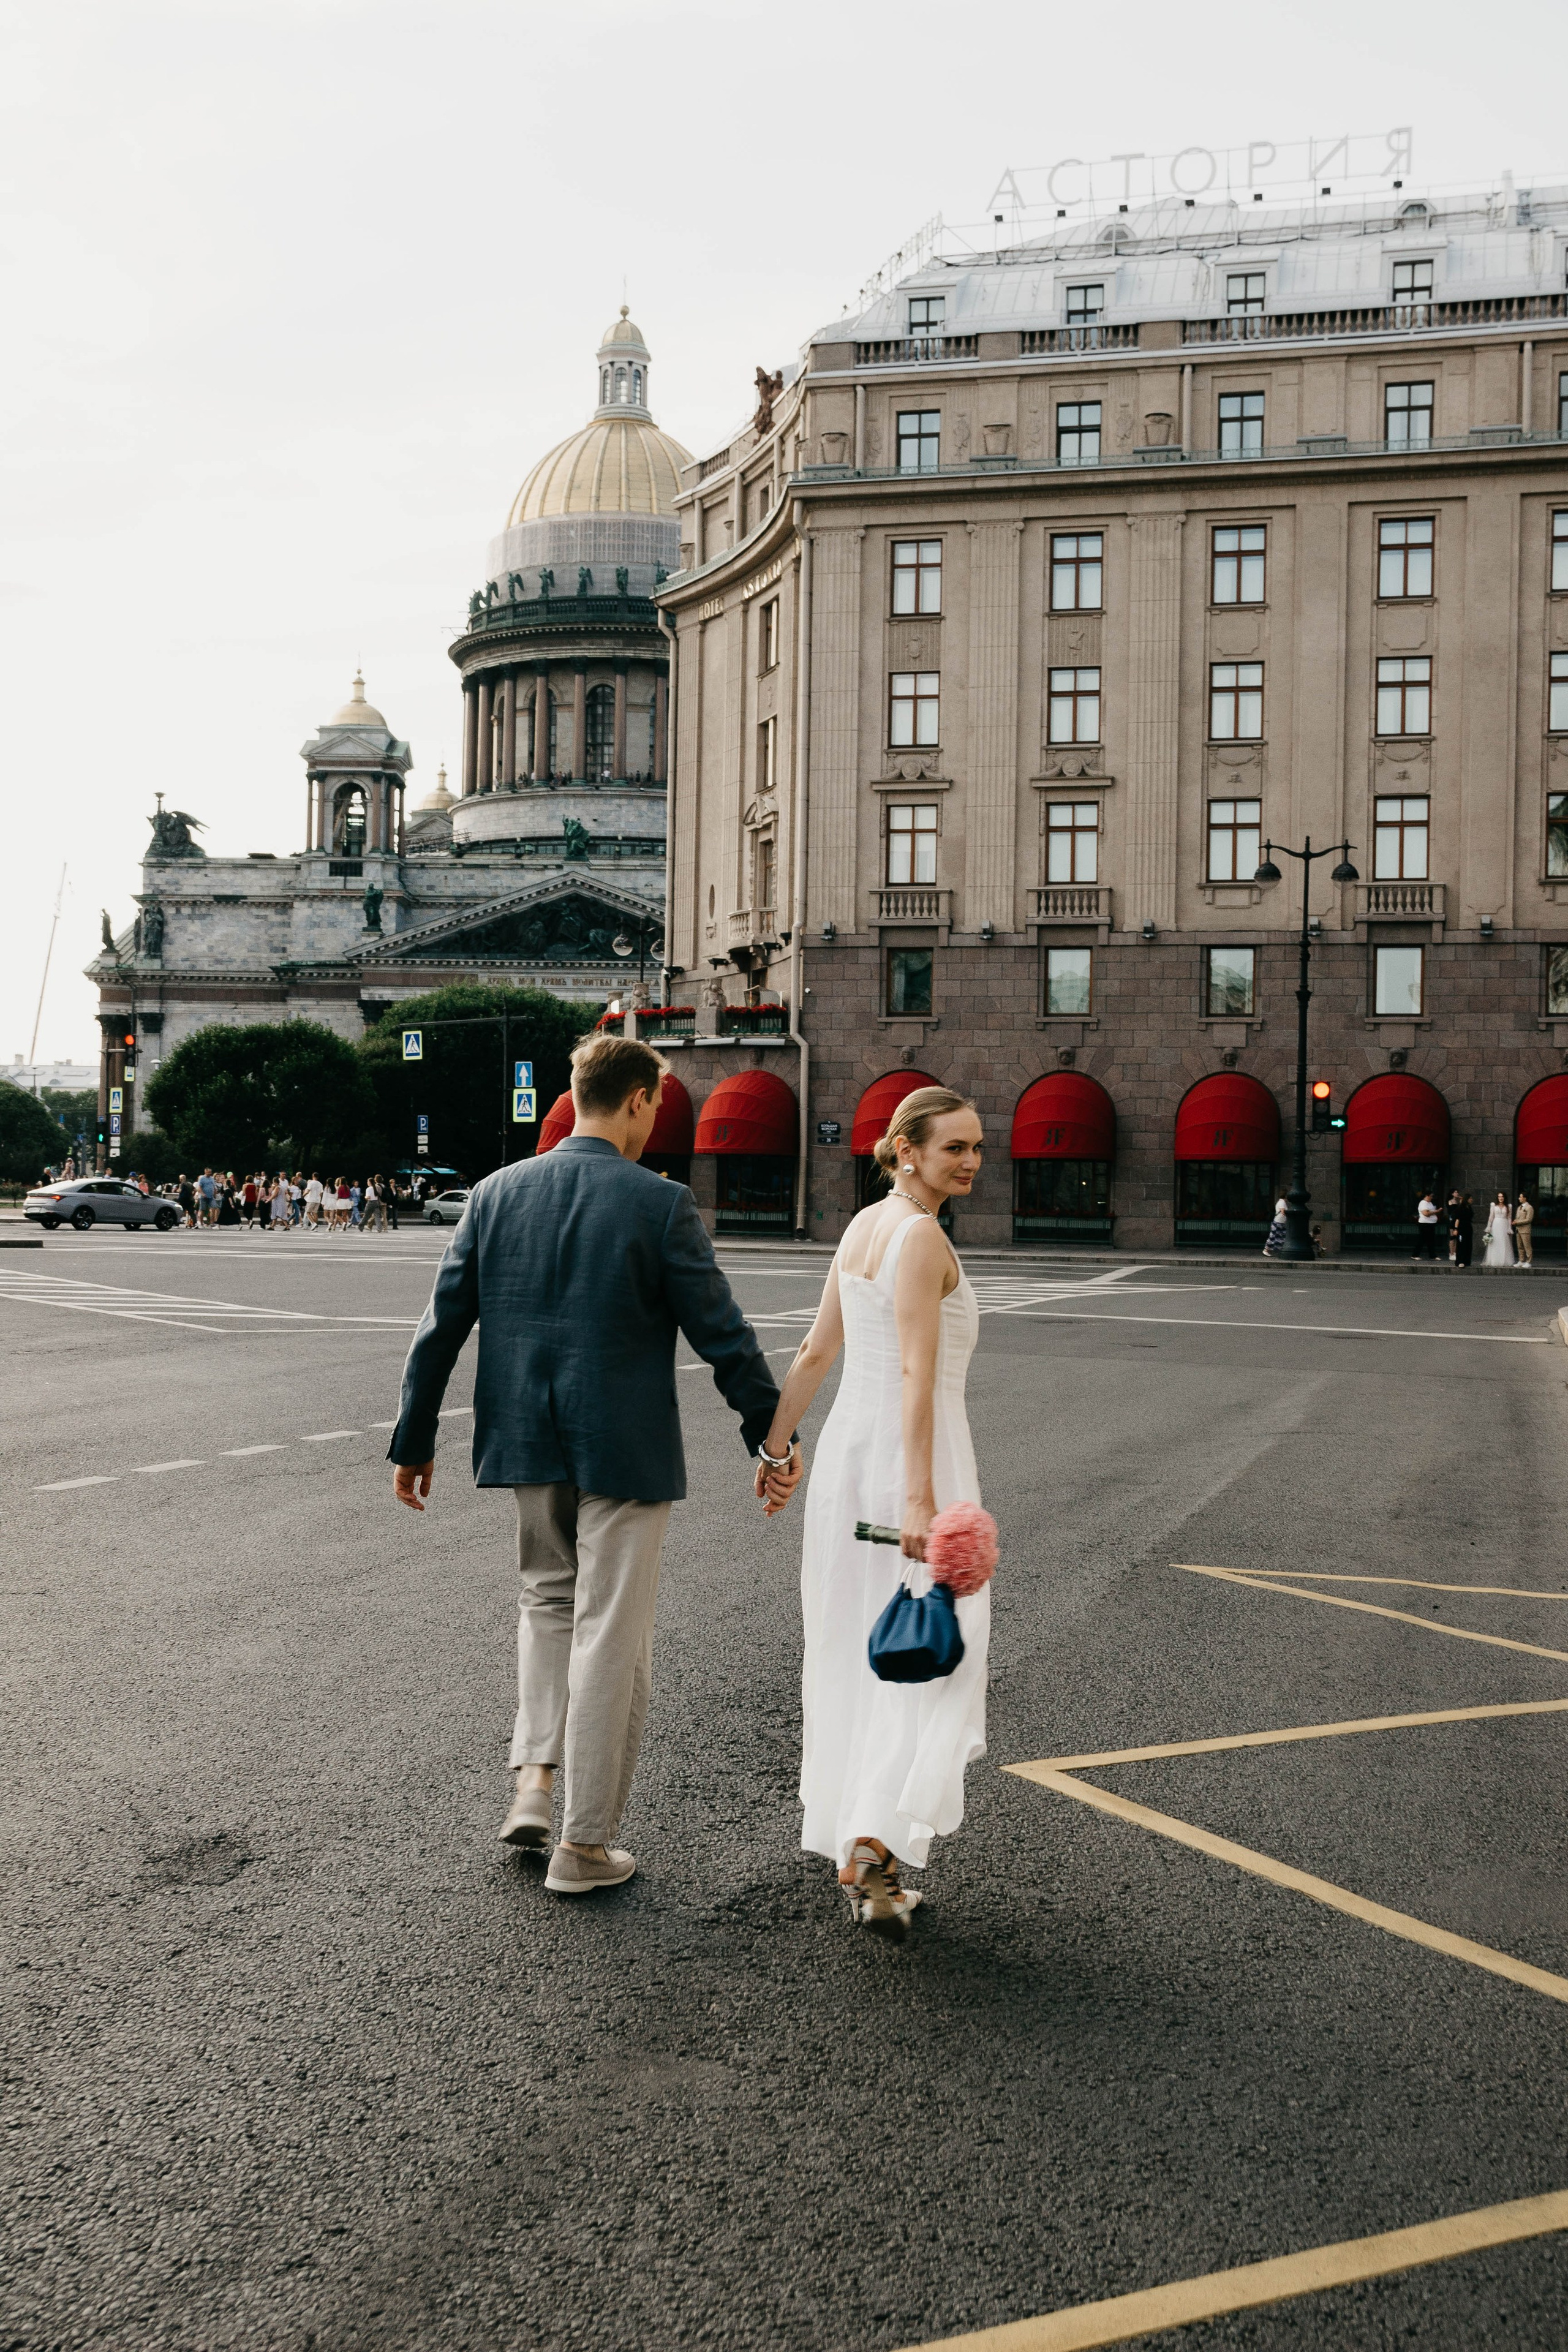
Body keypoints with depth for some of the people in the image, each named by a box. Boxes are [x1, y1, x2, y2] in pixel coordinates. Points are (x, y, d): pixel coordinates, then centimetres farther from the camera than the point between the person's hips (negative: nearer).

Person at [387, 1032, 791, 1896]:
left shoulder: (497, 1193, 0)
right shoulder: (660, 1204, -12)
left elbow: (440, 1328, 3)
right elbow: (721, 1335, -9)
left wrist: (413, 1442, 12)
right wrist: (773, 1435, 3)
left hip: (527, 1443, 4)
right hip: (624, 1451, -4)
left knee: (548, 1597, 26)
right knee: (611, 1638, 6)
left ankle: (534, 1778, 14)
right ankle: (584, 1842, 14)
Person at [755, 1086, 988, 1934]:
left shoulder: (862, 1225, 11)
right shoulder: (923, 1236, -15)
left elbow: (814, 1354, 15)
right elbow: (917, 1374, -23)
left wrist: (774, 1447, 21)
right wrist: (920, 1498, -28)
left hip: (847, 1449, 9)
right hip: (909, 1456, -9)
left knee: (853, 1655, 15)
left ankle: (853, 1853, 26)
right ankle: (874, 1841, -16)